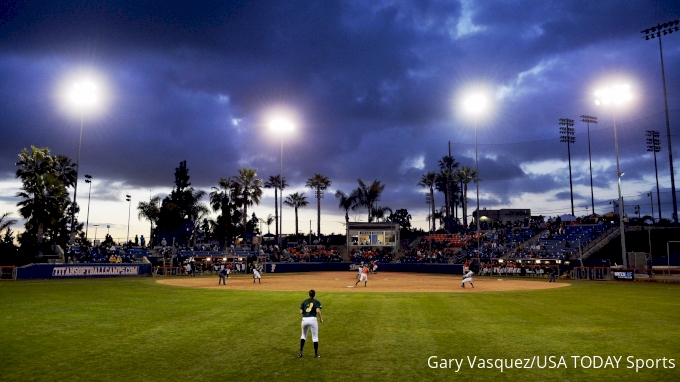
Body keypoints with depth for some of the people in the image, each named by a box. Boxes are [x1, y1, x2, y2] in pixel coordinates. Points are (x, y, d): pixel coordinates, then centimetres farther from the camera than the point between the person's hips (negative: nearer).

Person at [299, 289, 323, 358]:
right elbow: (318, 311, -12)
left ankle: (300, 352, 13)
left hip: (304, 319, 3)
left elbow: (301, 312, 5)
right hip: (312, 319, -3)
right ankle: (316, 354, 11)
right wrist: (321, 318, 0)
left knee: (303, 335, 22)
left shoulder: (304, 302, 11)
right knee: (315, 337, 8)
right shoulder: (317, 302, 3)